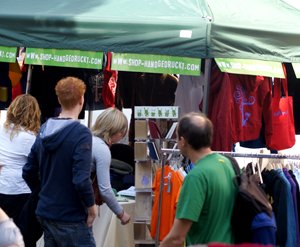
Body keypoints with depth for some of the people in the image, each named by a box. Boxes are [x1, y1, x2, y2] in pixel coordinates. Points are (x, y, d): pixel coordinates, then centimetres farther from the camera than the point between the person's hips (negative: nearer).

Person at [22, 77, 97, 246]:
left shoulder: (44, 130, 6)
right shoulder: (81, 133, -17)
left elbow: (29, 172, 11)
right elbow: (81, 179, -23)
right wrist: (91, 206, -9)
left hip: (46, 213, 7)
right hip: (71, 218, -7)